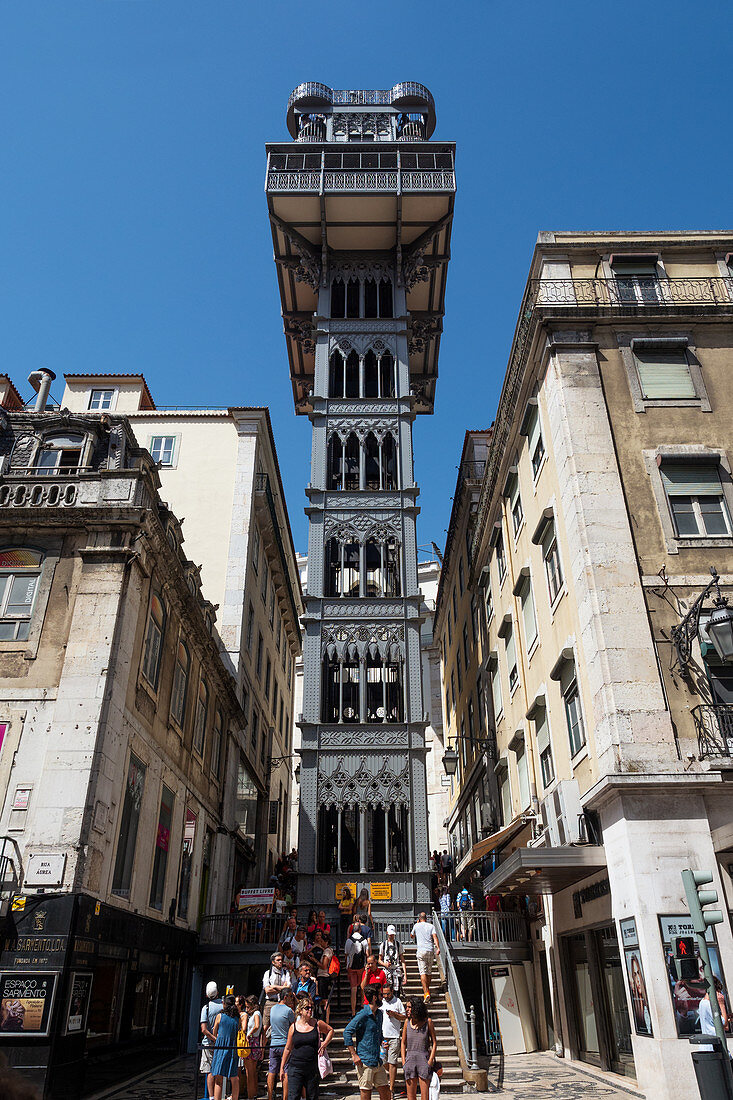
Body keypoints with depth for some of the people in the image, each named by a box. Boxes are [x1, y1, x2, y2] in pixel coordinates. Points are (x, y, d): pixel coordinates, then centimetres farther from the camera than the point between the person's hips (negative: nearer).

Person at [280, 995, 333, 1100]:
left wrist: (324, 1044, 4)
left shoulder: (318, 1024, 1)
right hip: (295, 1069, -1)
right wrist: (282, 1068, 11)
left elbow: (331, 1030, 18)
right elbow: (288, 1049, 10)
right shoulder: (293, 1027, 2)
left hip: (313, 1069, 1)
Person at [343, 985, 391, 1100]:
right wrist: (354, 1055, -19)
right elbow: (347, 1032, -19)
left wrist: (382, 1044, 13)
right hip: (365, 1061, -8)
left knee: (385, 1091, 9)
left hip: (378, 1062, 8)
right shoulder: (363, 1015, -14)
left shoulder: (379, 1014, 13)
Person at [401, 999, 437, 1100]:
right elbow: (403, 1043, 10)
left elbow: (434, 1042, 2)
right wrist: (403, 1061, 2)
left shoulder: (428, 1021, -4)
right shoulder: (407, 1022, 3)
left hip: (424, 1058, -2)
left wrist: (431, 1060, -7)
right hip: (410, 1058, 3)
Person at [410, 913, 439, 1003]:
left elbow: (411, 936, 26)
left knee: (423, 972, -9)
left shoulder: (416, 926, 9)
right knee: (429, 972, 16)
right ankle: (427, 990, 24)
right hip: (431, 950, 3)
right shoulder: (431, 926, 11)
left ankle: (426, 993, -22)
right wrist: (438, 948, -15)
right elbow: (434, 937, -5)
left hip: (421, 951, -2)